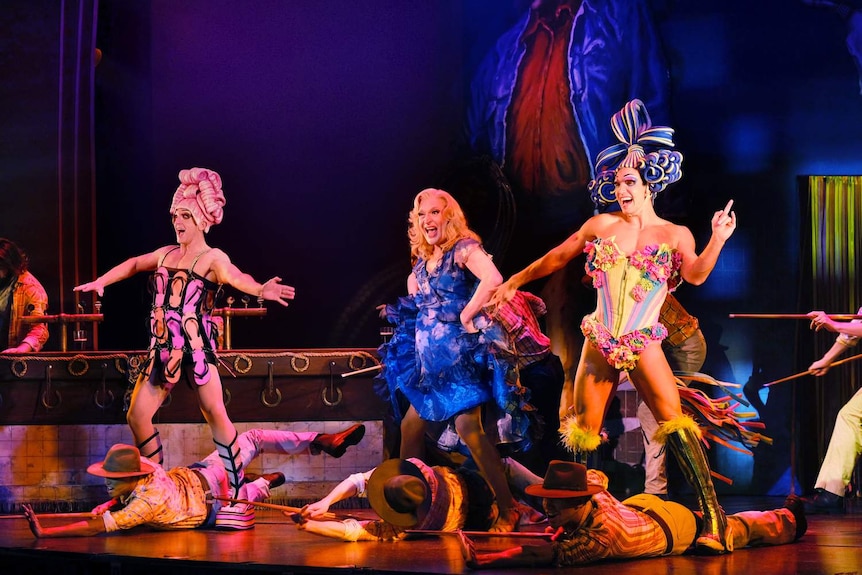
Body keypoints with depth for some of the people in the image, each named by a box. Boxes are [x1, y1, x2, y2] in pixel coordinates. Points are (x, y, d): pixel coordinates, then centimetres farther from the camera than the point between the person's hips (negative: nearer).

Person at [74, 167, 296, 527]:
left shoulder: (212, 259, -5)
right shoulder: (166, 254, 15)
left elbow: (234, 277, -26)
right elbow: (134, 265, 34)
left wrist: (259, 290, -46)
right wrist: (101, 282, 34)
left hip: (196, 347, -7)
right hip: (163, 349, 7)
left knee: (214, 413, -12)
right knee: (137, 416, 4)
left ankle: (237, 494, -8)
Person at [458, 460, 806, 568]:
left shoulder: (601, 535, -48)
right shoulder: (592, 491, -26)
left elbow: (545, 555, -60)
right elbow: (596, 475, 0)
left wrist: (481, 561, -69)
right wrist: (564, 525, -7)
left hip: (680, 530, -4)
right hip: (644, 505, 4)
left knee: (736, 531, 24)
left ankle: (788, 519, 49)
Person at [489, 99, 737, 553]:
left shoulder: (674, 235, 2)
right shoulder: (602, 225, 8)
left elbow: (695, 274, -16)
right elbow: (557, 257, 19)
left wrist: (717, 240, -32)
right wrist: (514, 282, 23)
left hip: (643, 346, -3)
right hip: (598, 344, 3)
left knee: (674, 423, -16)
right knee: (583, 431, 2)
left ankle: (712, 518, -19)